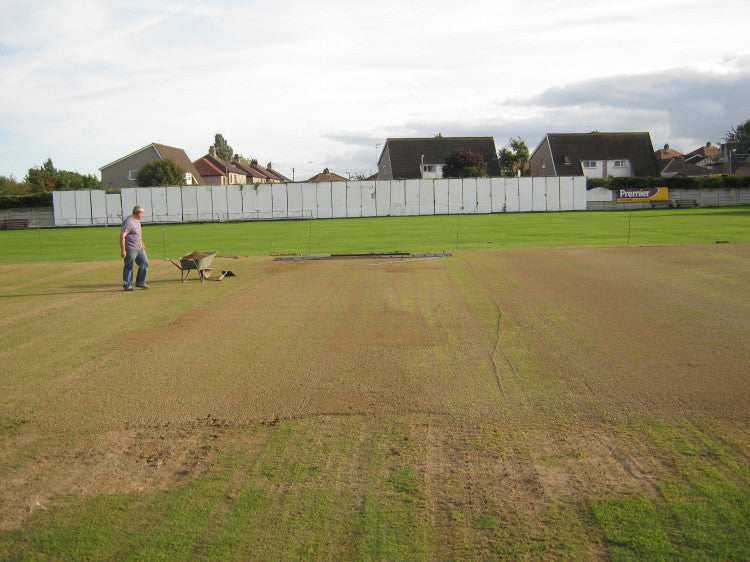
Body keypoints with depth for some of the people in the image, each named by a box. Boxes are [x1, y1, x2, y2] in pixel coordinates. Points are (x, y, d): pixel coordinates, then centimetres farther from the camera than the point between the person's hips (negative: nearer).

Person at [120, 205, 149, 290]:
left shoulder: (137, 221, 13)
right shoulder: (128, 222, -17)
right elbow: (122, 236, -21)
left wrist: (142, 244, 31)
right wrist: (123, 250, -24)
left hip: (140, 248, 9)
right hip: (131, 249, -9)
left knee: (145, 264, 10)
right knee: (129, 267, 1)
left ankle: (140, 283, 21)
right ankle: (127, 285, 12)